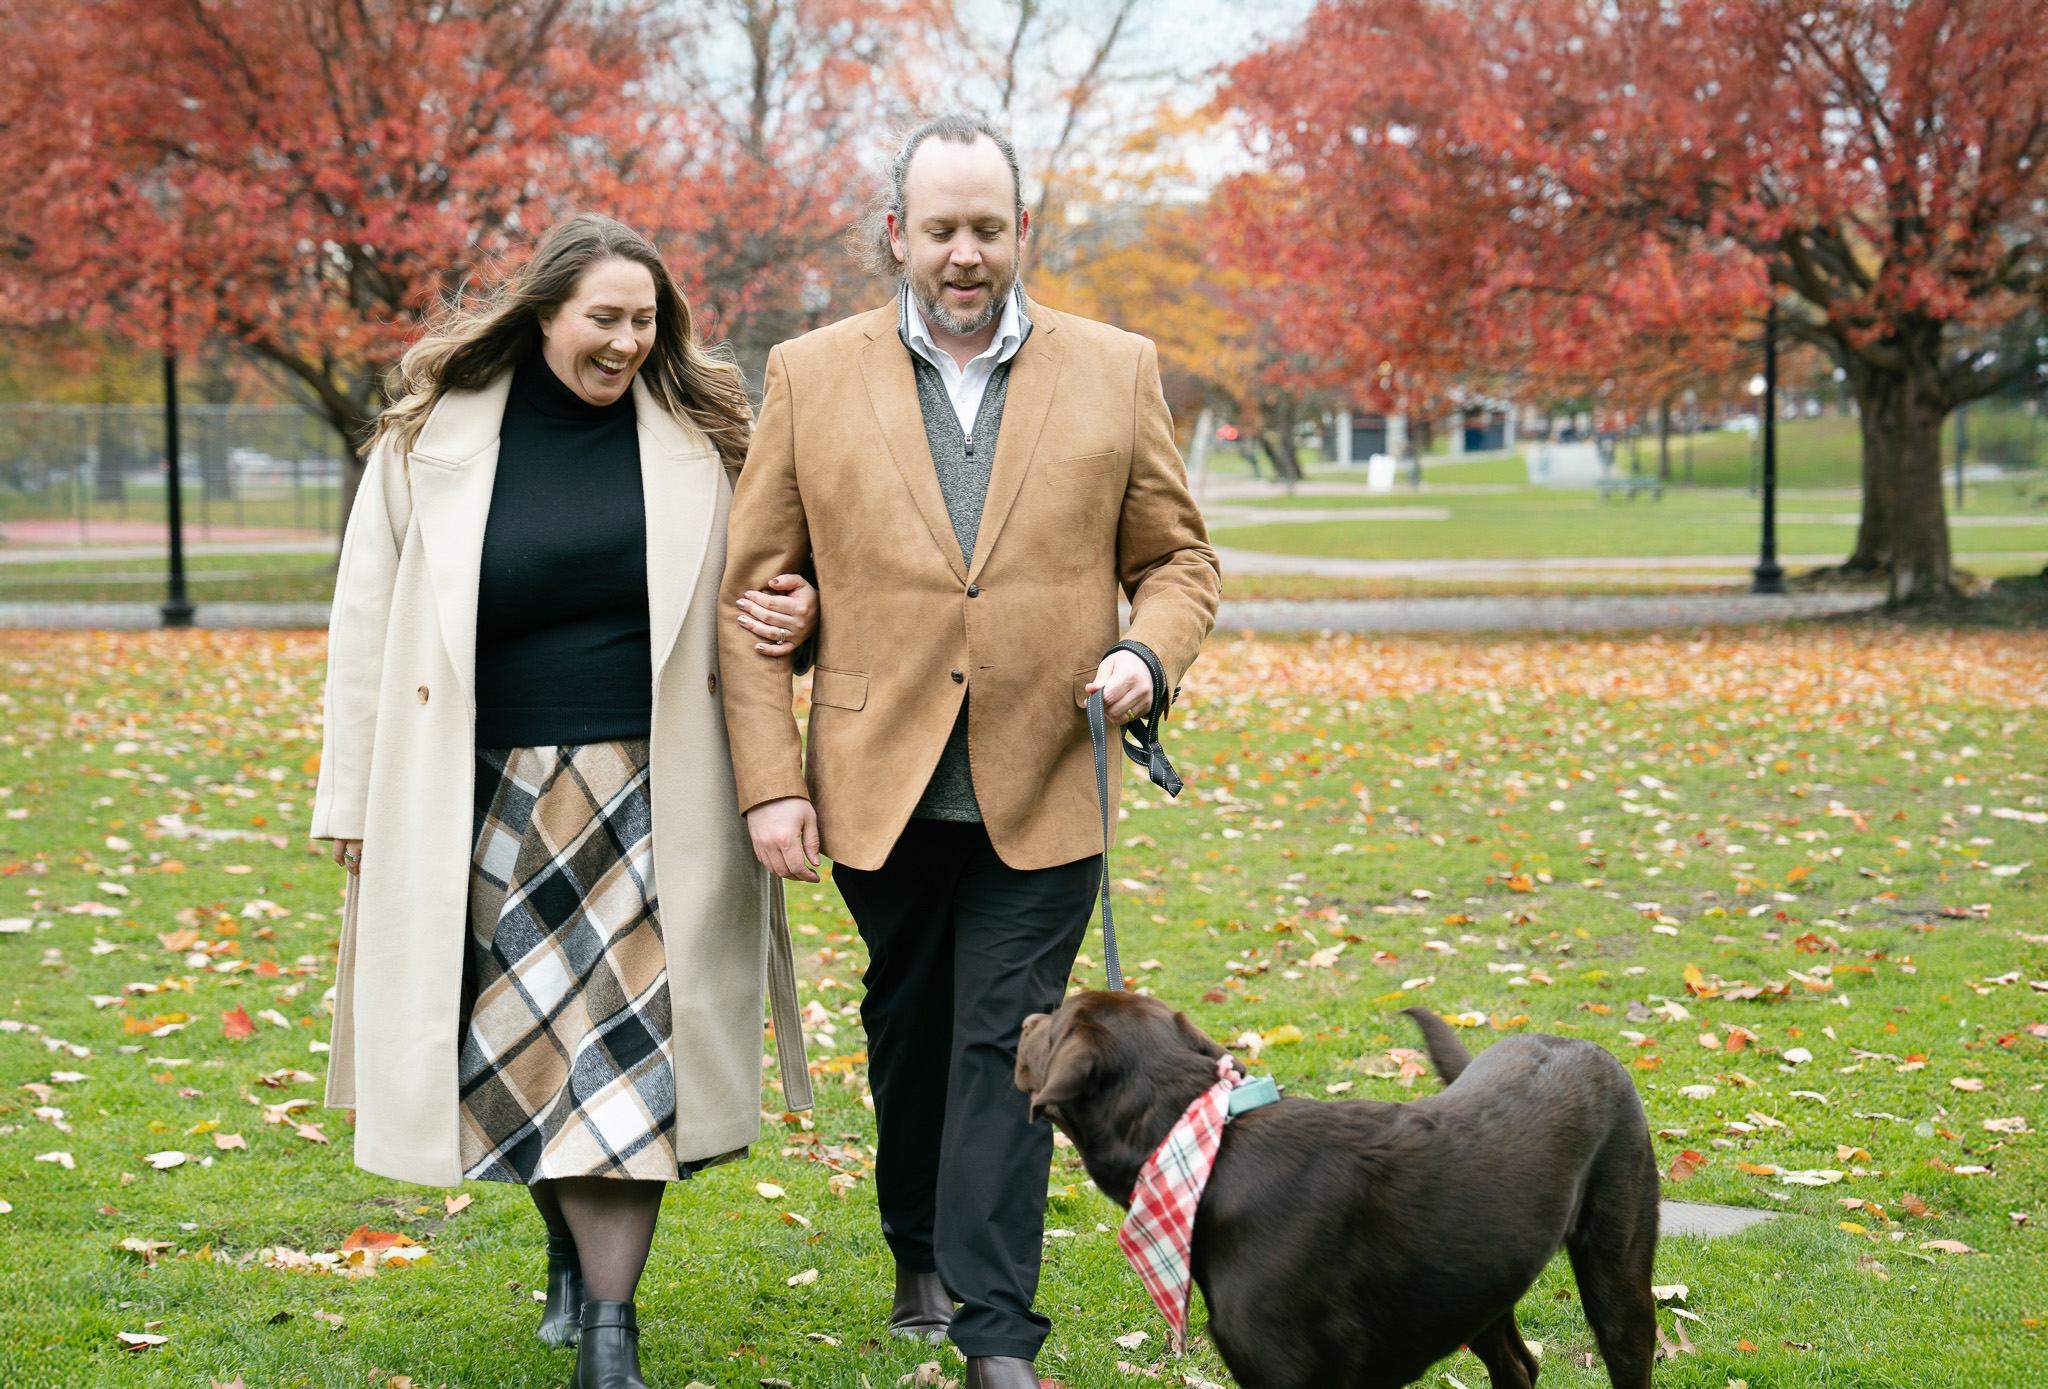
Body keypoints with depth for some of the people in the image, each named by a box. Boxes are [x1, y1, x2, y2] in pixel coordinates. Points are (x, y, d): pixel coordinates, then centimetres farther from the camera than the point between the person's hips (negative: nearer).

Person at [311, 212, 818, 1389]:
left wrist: (799, 611, -9)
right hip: (489, 797, 1)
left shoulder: (700, 441, 3)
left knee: (626, 1039, -6)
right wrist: (354, 798, 5)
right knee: (521, 1034, 6)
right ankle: (574, 1248, 31)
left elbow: (768, 577, 16)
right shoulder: (434, 440, 2)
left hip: (649, 796, -1)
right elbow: (370, 626, 7)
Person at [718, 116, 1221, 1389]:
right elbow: (753, 590, 2)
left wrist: (1150, 652, -12)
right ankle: (923, 1256, 38)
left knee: (1006, 1046, -4)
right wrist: (771, 778, -4)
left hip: (1042, 786, -1)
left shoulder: (1116, 372, 3)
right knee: (908, 1032, 17)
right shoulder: (811, 378, 2)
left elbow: (1178, 557, 10)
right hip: (881, 785, 1)